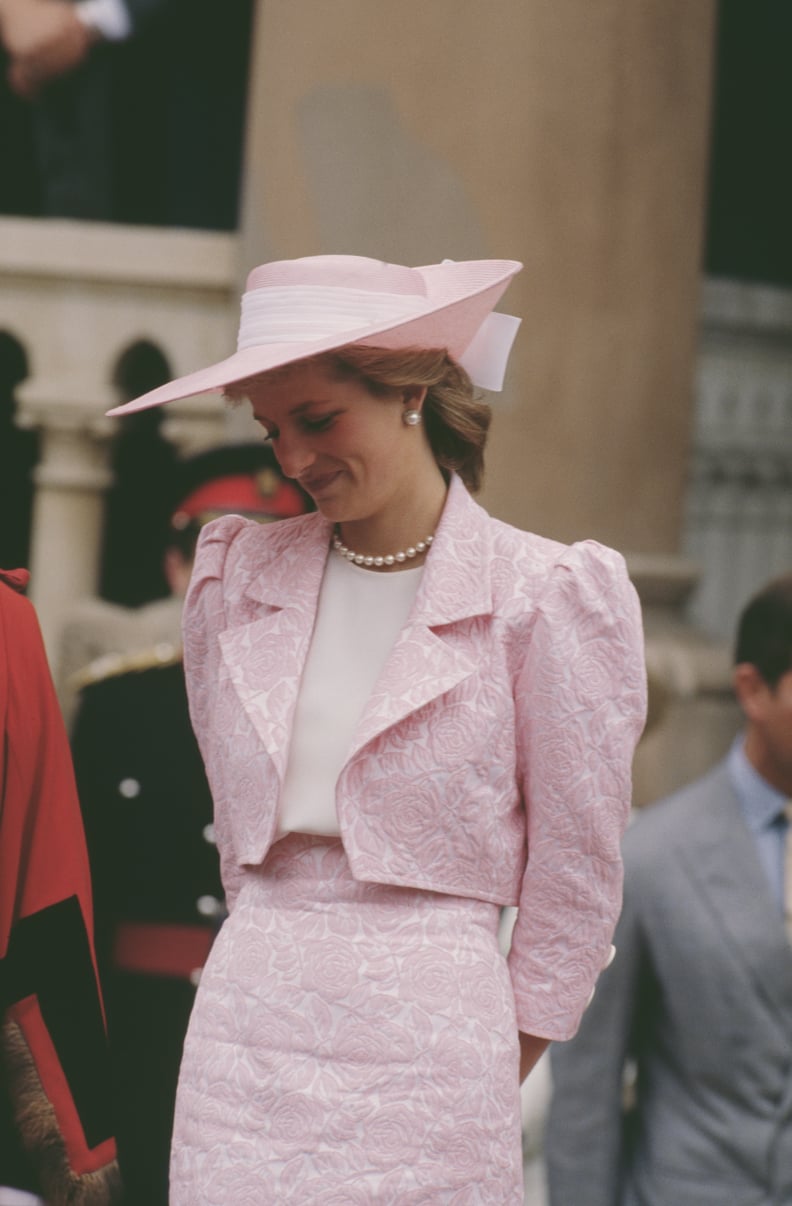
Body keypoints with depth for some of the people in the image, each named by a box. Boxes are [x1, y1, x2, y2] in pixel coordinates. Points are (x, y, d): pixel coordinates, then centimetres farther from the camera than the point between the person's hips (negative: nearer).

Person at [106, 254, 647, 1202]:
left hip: (427, 1028, -4)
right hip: (247, 1020, 4)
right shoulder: (237, 580, 9)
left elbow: (576, 869, 1)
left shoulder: (542, 596, -4)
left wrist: (504, 1063, 6)